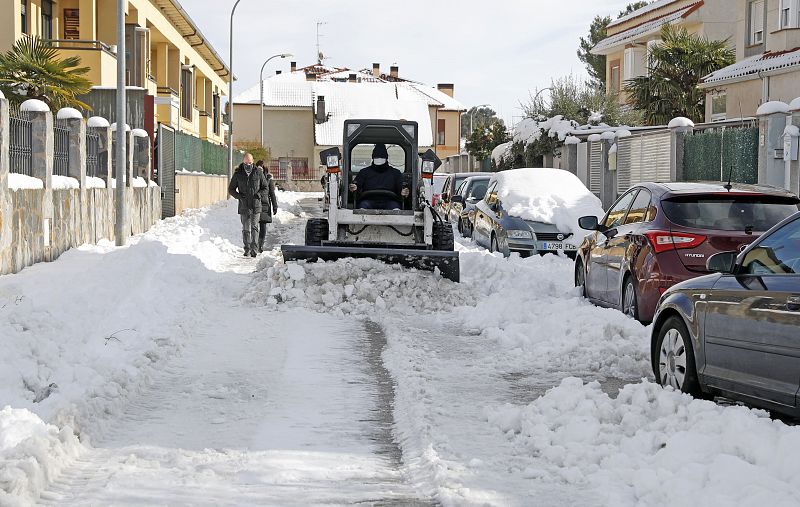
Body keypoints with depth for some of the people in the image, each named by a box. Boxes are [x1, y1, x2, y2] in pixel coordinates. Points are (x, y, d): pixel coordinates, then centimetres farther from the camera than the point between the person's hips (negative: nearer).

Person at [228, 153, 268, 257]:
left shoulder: (258, 173, 4)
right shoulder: (238, 174, 4)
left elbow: (265, 188, 10)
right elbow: (231, 189, 10)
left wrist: (259, 194, -10)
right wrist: (239, 196, -9)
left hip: (256, 206, -1)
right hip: (244, 206, 1)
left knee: (254, 227, -9)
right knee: (246, 229, 3)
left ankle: (253, 248, -10)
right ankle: (247, 249, 10)